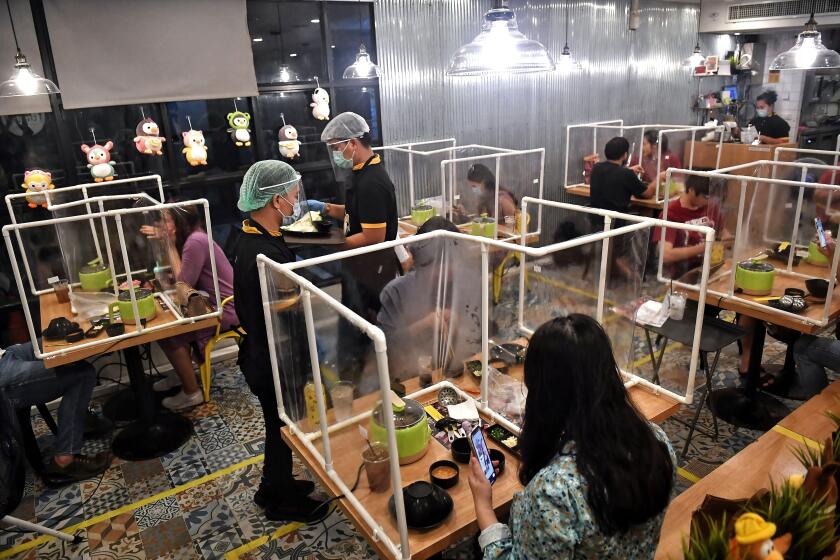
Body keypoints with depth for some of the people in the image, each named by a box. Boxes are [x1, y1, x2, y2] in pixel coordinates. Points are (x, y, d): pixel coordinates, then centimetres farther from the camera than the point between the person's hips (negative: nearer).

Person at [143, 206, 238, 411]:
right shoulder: (191, 237, 8)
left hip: (226, 311, -10)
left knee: (165, 333, -9)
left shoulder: (196, 242, -21)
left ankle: (192, 393, 4)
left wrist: (171, 245, -16)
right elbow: (180, 274, 7)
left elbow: (183, 284, -19)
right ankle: (182, 373, 31)